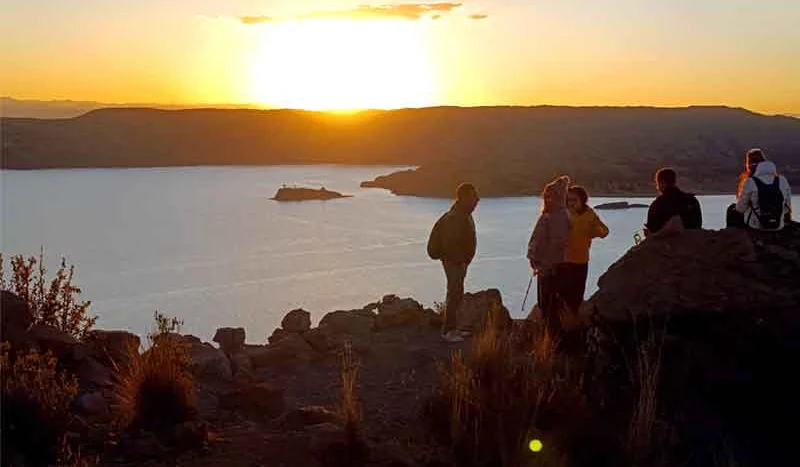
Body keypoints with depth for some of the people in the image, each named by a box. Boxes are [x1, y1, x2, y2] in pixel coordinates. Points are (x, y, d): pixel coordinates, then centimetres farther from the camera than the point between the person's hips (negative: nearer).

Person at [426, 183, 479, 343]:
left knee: (457, 295, 16)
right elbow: (449, 243, -26)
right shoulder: (455, 217, -21)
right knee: (454, 296, -6)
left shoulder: (464, 214, 12)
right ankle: (447, 331, 1)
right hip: (454, 262, -11)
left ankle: (452, 328, 25)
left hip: (459, 262, 11)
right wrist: (460, 262, -22)